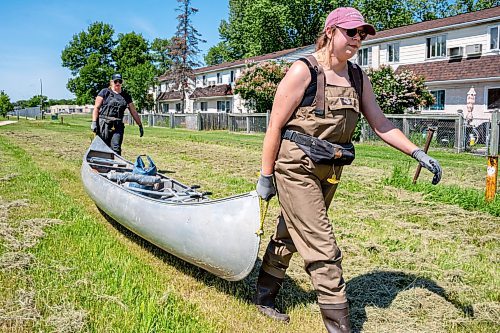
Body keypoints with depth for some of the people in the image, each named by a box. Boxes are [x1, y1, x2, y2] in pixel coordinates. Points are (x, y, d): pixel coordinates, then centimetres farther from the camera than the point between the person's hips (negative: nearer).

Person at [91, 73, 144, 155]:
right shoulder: (105, 92, 6)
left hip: (118, 126, 2)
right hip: (104, 124, -2)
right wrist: (94, 122, -8)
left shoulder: (126, 96, 15)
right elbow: (96, 108, 2)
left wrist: (140, 125, 16)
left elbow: (134, 112, 18)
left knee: (116, 149, -8)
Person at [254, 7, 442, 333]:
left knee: (289, 236, 20)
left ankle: (265, 297, 38)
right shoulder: (303, 71, -12)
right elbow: (275, 126, -11)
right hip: (296, 169, -7)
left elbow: (380, 123, 9)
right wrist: (266, 176, -10)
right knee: (323, 249, -6)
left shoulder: (358, 77, 8)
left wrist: (418, 153, 0)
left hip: (329, 172, 7)